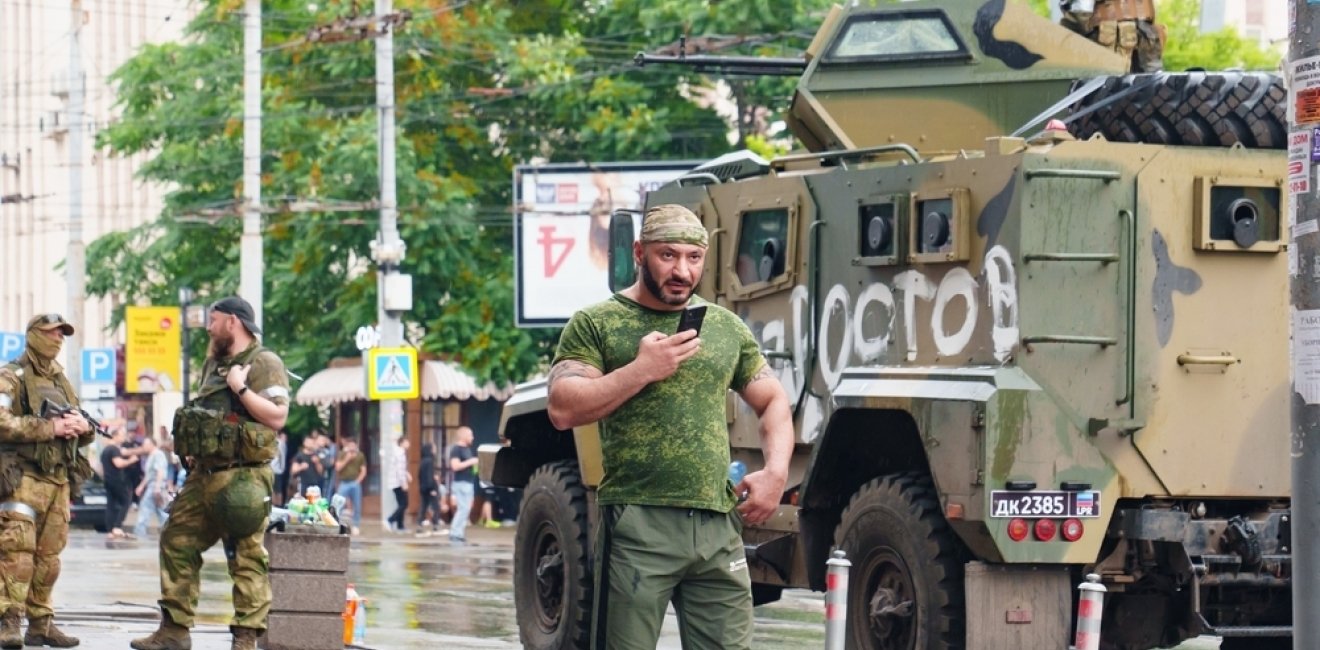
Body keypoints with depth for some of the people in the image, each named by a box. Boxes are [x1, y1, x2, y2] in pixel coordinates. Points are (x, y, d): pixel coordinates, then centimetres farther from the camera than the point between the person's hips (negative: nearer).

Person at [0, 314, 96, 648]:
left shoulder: (61, 381, 20)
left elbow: (83, 433, 24)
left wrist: (83, 427, -1)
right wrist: (49, 427, -19)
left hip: (59, 480, 7)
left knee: (48, 556, 7)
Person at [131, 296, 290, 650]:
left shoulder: (264, 364, -7)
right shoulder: (215, 363, 21)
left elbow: (277, 417, -17)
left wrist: (241, 388, -18)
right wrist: (191, 448, 20)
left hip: (242, 479, -9)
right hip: (204, 475, 9)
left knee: (247, 558, -7)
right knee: (177, 542, 8)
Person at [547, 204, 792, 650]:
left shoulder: (726, 327, 15)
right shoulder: (596, 324, 2)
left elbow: (773, 401, 23)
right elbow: (563, 409, -9)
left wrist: (776, 470, 5)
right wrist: (641, 370, -14)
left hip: (719, 527, 4)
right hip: (637, 524, -4)